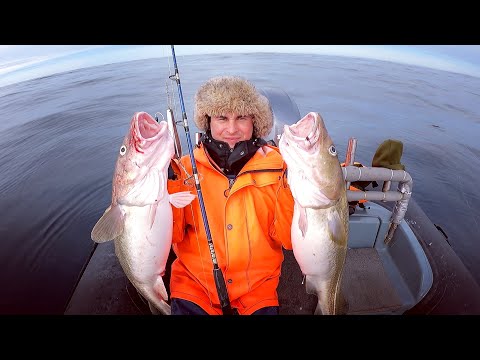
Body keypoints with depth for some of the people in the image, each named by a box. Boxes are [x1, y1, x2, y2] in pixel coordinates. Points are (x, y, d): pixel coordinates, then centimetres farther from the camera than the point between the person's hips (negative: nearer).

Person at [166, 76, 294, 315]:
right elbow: (172, 235, -9)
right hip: (194, 280, 1)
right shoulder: (186, 168, -8)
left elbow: (289, 239, -10)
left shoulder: (276, 166, -10)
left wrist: (292, 185, -23)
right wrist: (166, 182, -20)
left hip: (258, 283, 1)